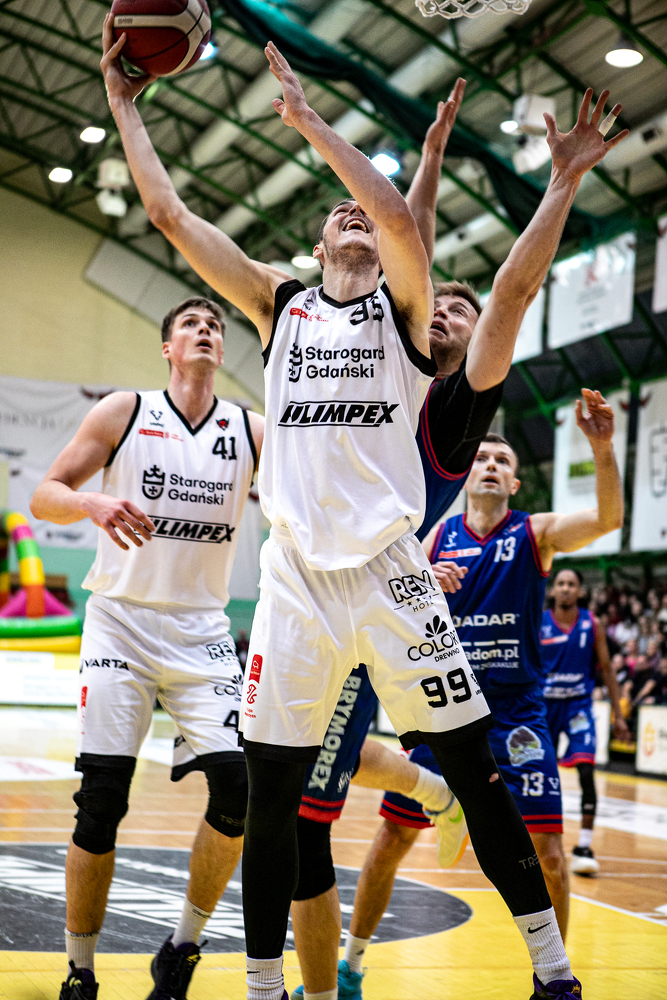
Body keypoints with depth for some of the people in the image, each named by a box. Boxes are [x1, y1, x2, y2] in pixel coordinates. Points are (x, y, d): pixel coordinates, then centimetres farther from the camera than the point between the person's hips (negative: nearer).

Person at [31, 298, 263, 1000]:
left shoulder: (252, 433, 3)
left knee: (239, 784, -13)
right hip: (121, 621, -2)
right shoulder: (123, 413, -1)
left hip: (203, 632, 2)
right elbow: (44, 497, -4)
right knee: (101, 804, -6)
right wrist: (93, 503, -24)